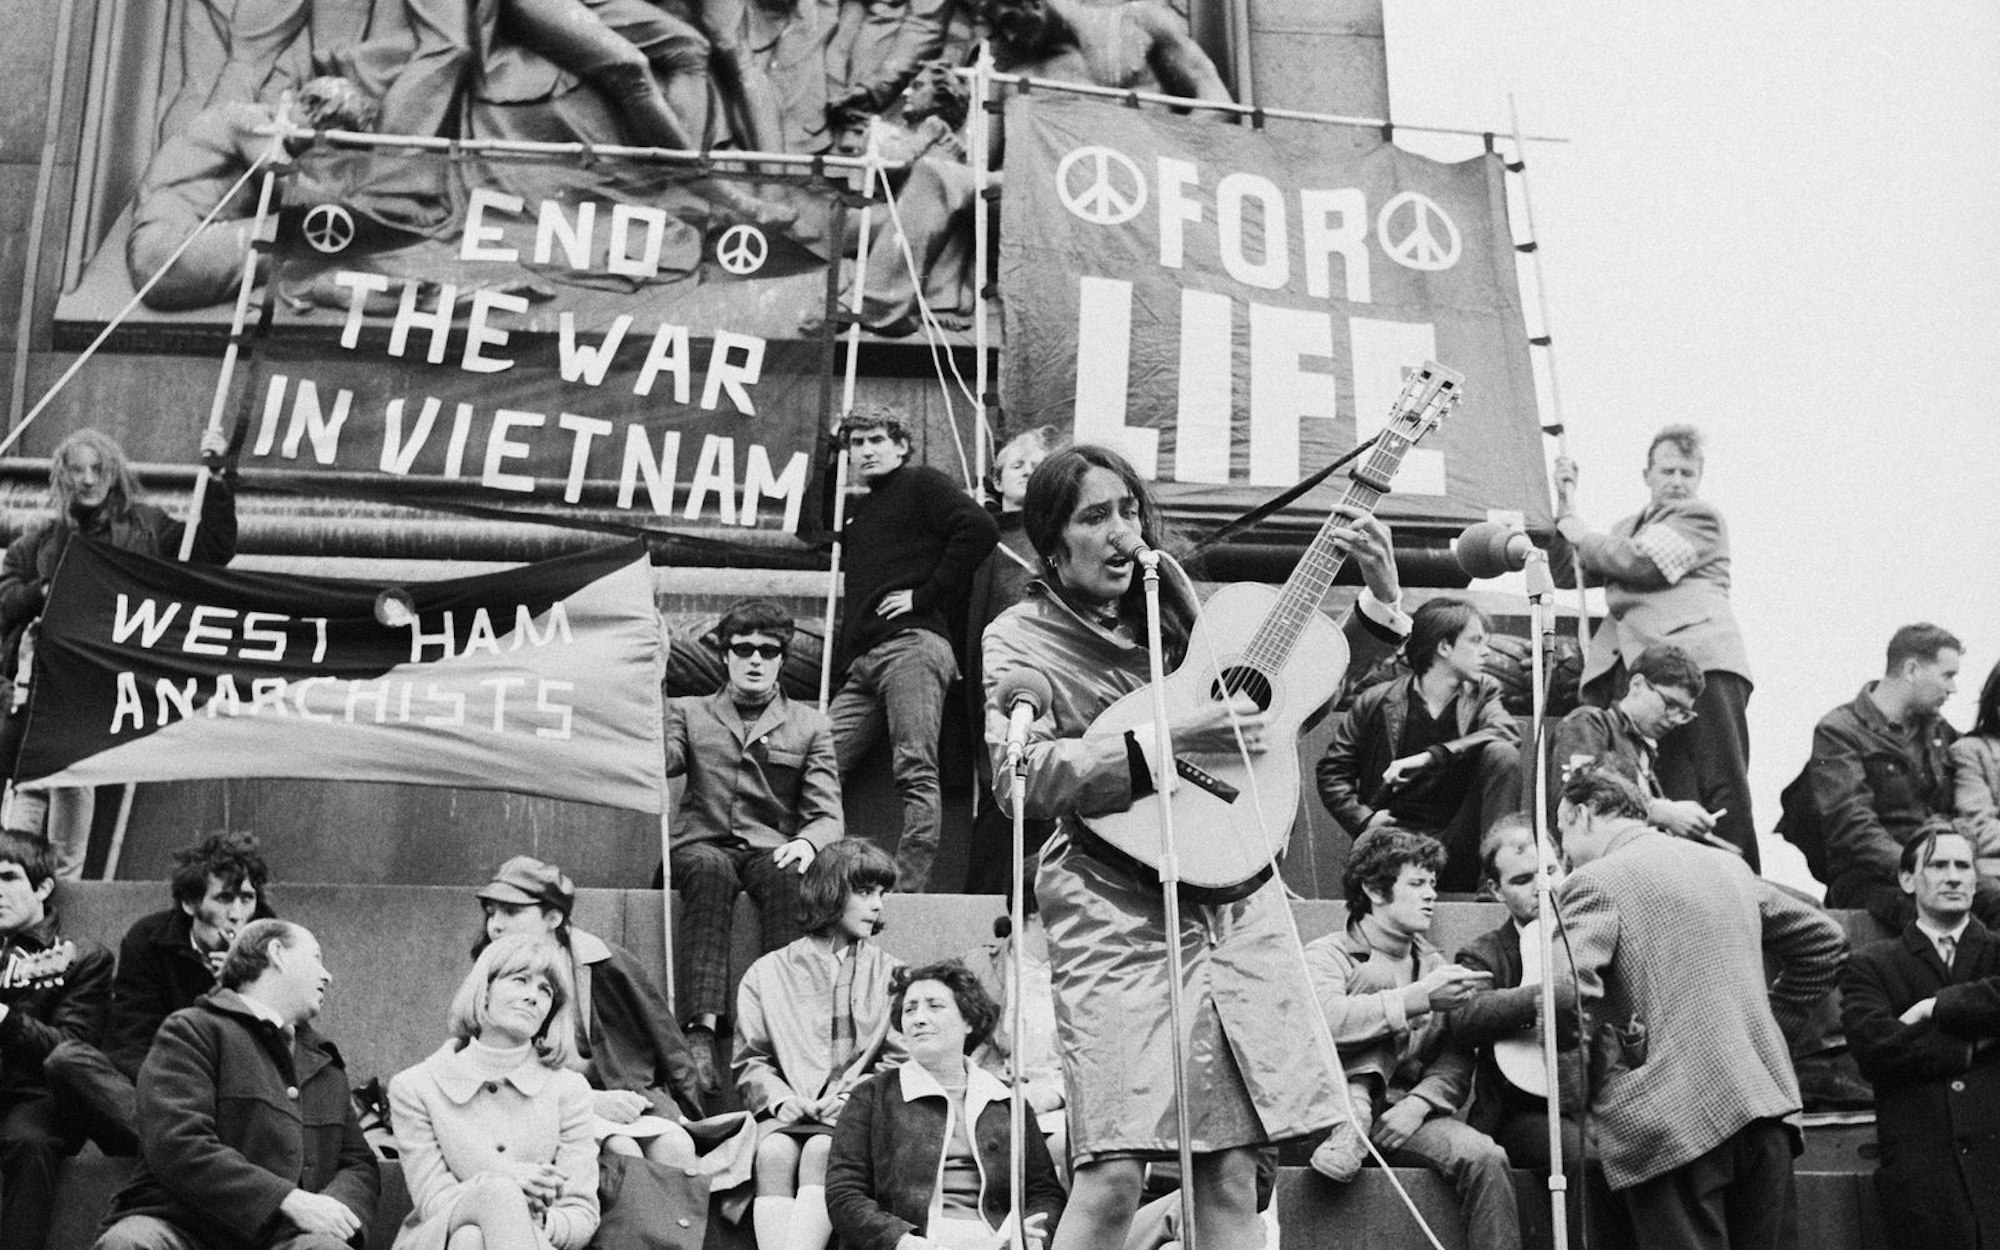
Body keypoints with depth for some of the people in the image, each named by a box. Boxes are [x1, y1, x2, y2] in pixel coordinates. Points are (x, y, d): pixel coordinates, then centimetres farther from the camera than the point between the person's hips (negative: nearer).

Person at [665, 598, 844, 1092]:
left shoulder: (809, 724, 16)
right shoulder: (689, 712, 18)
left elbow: (828, 814, 7)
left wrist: (807, 842, -15)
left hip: (771, 850, 1)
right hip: (703, 845, 0)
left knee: (788, 876, -35)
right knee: (710, 869, -36)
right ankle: (702, 1029, -47)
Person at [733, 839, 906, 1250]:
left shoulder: (891, 974, 15)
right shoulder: (768, 974, 14)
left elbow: (898, 1063, 7)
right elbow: (750, 1062, 12)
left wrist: (846, 1099, -9)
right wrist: (783, 1100, -8)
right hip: (784, 1111, 1)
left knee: (821, 1152, -33)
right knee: (774, 1155, -32)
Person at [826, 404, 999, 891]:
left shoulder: (921, 484, 6)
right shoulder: (856, 508, 29)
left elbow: (980, 529, -7)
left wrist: (926, 595, -8)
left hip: (912, 645, -8)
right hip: (862, 663, 8)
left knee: (915, 771, -15)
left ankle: (909, 885, -21)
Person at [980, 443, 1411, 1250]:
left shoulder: (1176, 613, 17)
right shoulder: (1020, 639, 3)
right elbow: (1019, 774, -13)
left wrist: (1381, 599, 10)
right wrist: (1167, 740, -20)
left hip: (1234, 890, 5)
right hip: (1117, 909, -4)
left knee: (1232, 1168, 1)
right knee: (1115, 1172, -15)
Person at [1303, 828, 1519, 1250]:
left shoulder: (1435, 963, 18)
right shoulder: (1327, 955, 2)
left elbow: (1456, 1061, 8)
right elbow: (1324, 1020, -21)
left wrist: (1418, 1103, -13)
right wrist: (1420, 998, -22)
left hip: (1407, 1116, 4)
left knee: (1484, 1156, -27)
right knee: (1374, 978, -22)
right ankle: (1349, 1132, -36)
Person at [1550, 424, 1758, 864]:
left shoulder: (1700, 517, 8)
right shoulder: (1627, 527, 31)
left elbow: (1639, 562, -6)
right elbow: (1567, 574, 27)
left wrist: (1579, 532, 8)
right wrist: (1564, 506, 19)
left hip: (1697, 660, -6)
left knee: (1723, 787, -12)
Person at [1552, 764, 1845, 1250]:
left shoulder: (1593, 883, -4)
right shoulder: (1729, 865, 17)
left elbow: (1569, 1002, -17)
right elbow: (1826, 941, 25)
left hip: (1672, 1123, -6)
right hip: (1767, 1107, 7)